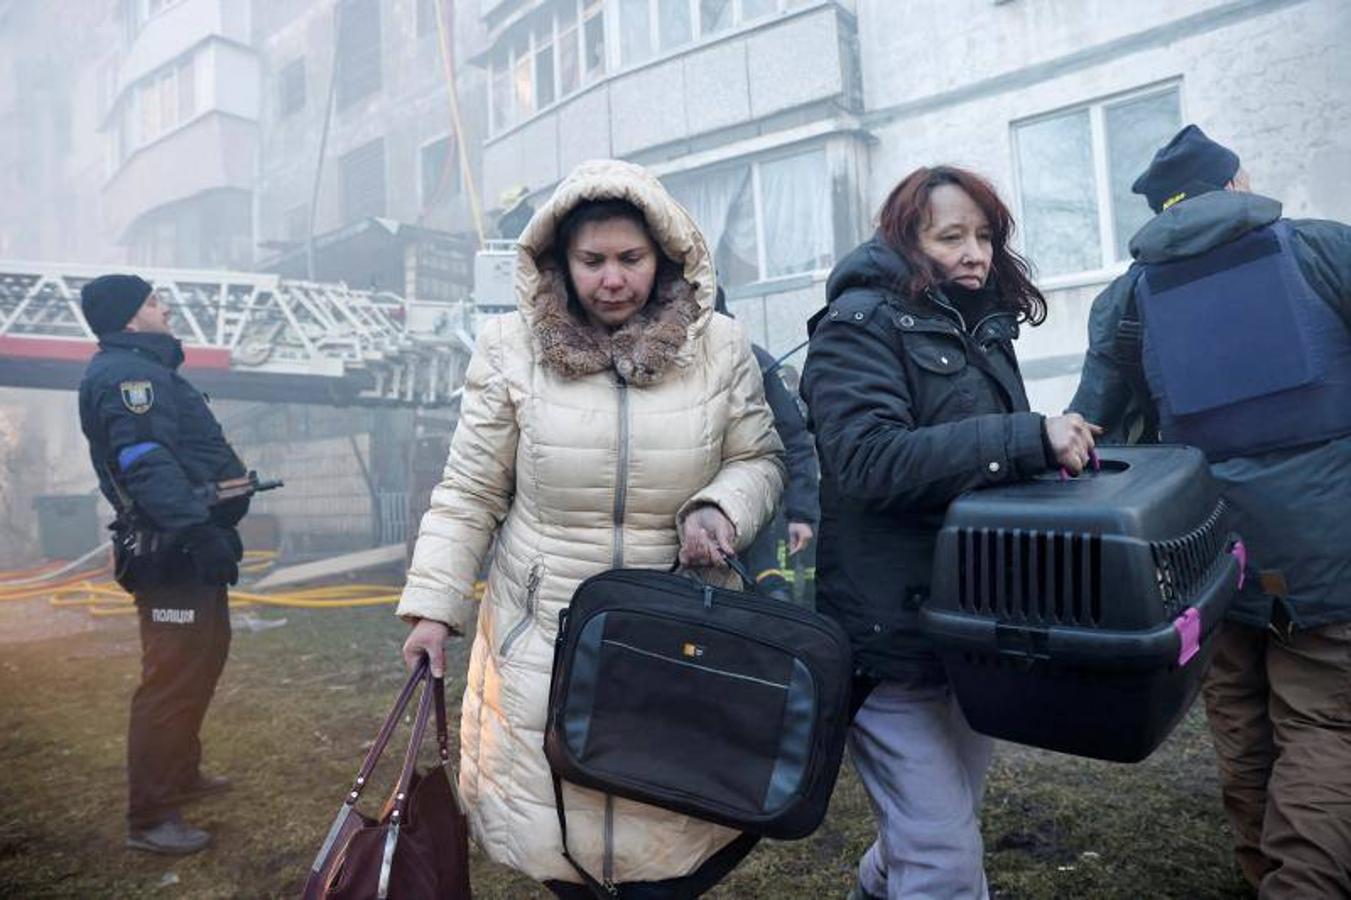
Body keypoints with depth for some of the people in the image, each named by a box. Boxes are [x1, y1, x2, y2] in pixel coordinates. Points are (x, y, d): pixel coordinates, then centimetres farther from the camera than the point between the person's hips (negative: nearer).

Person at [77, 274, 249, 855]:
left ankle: (181, 774, 37)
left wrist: (207, 528, 27)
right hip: (172, 552, -11)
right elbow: (146, 462, -27)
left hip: (188, 546, 11)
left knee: (203, 661, 21)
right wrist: (197, 529, -35)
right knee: (172, 681, -6)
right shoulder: (123, 374, -14)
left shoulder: (145, 368, 20)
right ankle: (149, 818, 4)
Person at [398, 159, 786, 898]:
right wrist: (432, 607, -3)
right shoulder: (512, 350, -4)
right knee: (551, 837, 11)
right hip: (542, 638, 0)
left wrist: (719, 508, -14)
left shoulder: (719, 348, -2)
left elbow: (759, 460, 7)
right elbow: (468, 495, 1)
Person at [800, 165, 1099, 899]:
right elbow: (870, 460, -25)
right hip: (894, 632, -8)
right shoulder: (861, 322, -11)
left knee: (945, 815, 25)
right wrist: (1028, 439, -27)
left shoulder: (982, 326, 13)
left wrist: (1056, 447, 1)